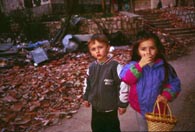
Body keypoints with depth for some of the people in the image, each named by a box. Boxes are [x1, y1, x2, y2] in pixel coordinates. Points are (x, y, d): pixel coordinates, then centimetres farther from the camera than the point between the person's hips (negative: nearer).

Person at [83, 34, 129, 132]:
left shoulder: (115, 66, -21)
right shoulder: (91, 67, -2)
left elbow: (123, 84, -18)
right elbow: (87, 83, 12)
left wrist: (122, 103, -14)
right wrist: (86, 98, 18)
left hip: (110, 108, -5)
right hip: (95, 107, 5)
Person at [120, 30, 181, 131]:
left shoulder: (164, 67, -15)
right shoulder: (134, 65, -16)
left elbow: (174, 84, -8)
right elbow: (125, 78, -29)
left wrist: (166, 96, -24)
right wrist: (140, 65, -33)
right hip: (140, 108, 1)